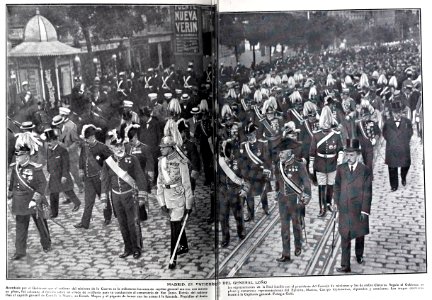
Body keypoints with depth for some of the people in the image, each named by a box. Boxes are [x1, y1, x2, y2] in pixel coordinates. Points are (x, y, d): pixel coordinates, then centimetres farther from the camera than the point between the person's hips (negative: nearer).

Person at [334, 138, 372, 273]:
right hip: (344, 209, 1)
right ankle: (345, 266, 4)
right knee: (345, 237, 0)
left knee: (360, 234, 19)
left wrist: (365, 210, -11)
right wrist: (336, 202, 6)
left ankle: (359, 255, 44)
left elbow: (367, 191, -8)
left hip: (359, 209, -1)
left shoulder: (365, 170, -8)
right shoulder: (341, 168, 0)